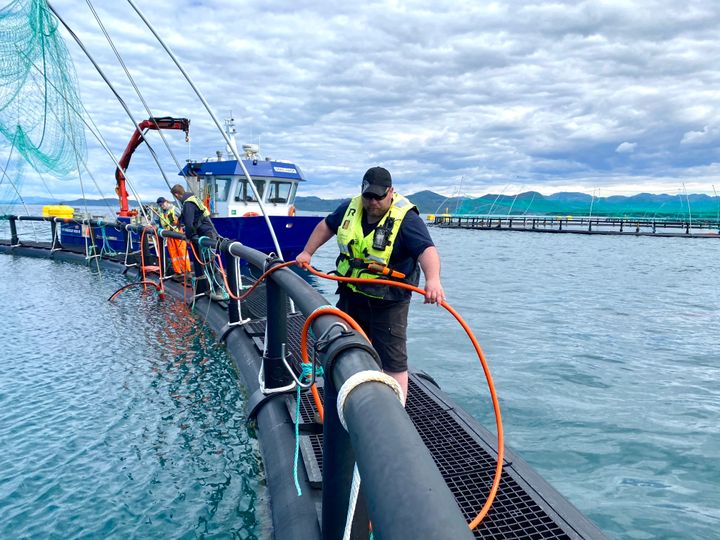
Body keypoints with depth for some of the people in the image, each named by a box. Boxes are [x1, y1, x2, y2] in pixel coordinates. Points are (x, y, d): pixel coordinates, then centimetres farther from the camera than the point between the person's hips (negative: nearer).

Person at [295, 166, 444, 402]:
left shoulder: (406, 219, -20)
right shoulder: (351, 208, 0)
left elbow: (426, 249, -34)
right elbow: (327, 225, 18)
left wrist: (433, 279, -53)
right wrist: (307, 252, 17)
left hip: (387, 304, -7)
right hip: (350, 296, 7)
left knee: (393, 363, -2)